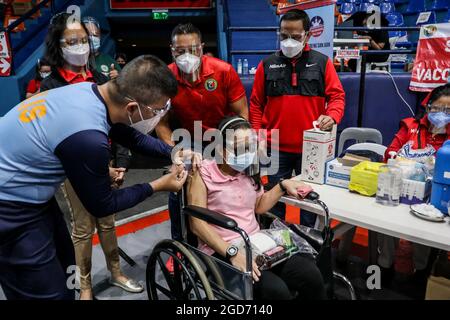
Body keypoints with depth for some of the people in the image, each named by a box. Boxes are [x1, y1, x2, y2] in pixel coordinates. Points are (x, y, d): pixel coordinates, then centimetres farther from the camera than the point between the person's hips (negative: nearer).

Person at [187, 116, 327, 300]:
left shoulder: (248, 171, 12)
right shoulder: (203, 173, -7)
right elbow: (197, 223, -15)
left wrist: (283, 186, 6)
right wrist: (232, 252, -25)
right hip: (222, 251, -5)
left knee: (311, 275, -17)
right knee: (276, 290, -28)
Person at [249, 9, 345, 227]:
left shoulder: (322, 62, 2)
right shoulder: (267, 65, 4)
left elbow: (337, 95, 1)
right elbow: (256, 103, 6)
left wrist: (331, 116, -20)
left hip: (311, 147, 0)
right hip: (276, 148, 1)